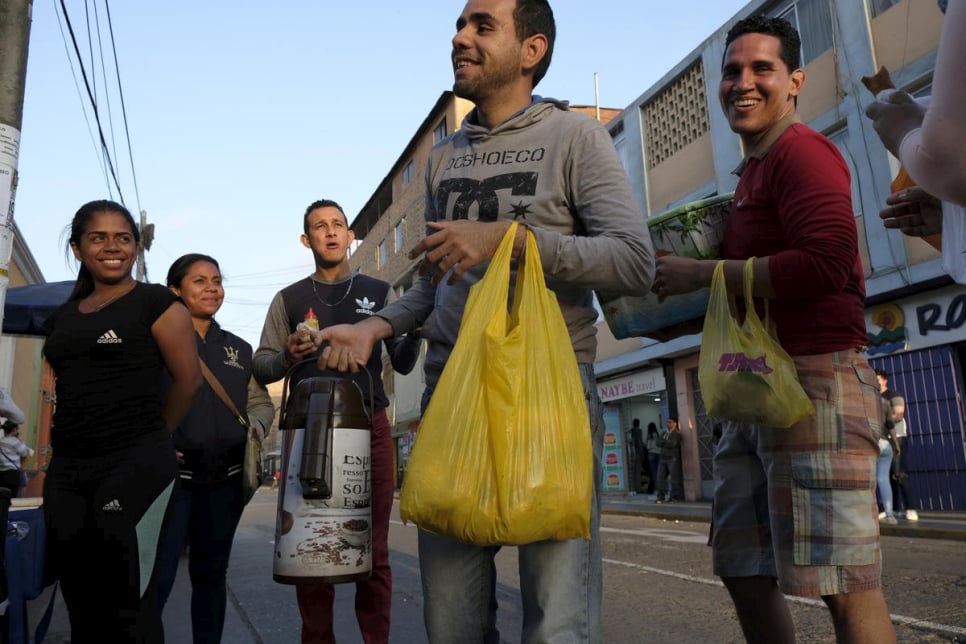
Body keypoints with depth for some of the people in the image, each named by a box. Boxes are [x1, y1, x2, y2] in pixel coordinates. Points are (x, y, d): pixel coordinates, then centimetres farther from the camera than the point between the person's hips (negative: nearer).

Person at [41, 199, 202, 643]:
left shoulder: (156, 302, -1)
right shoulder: (61, 318, 17)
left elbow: (188, 380, -4)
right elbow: (60, 393, 18)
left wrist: (146, 440, 6)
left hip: (136, 465, -6)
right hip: (66, 469, 6)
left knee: (127, 604, -3)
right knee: (80, 602, 11)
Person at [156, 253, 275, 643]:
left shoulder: (238, 348, 16)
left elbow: (262, 403, 17)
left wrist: (253, 429, -3)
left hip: (226, 477, 5)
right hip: (171, 473, -4)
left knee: (211, 572, 14)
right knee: (157, 576, -9)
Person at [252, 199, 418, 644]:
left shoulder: (379, 293, 9)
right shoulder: (288, 299, 10)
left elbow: (403, 364, 5)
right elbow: (260, 368, 7)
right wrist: (287, 356, -14)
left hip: (369, 427, 0)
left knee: (373, 548, 3)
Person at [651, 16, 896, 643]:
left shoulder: (801, 150, -6)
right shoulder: (753, 171, 22)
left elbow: (826, 263, -20)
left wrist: (703, 273, -12)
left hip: (813, 379, -10)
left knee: (844, 585, -5)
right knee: (745, 572, 14)